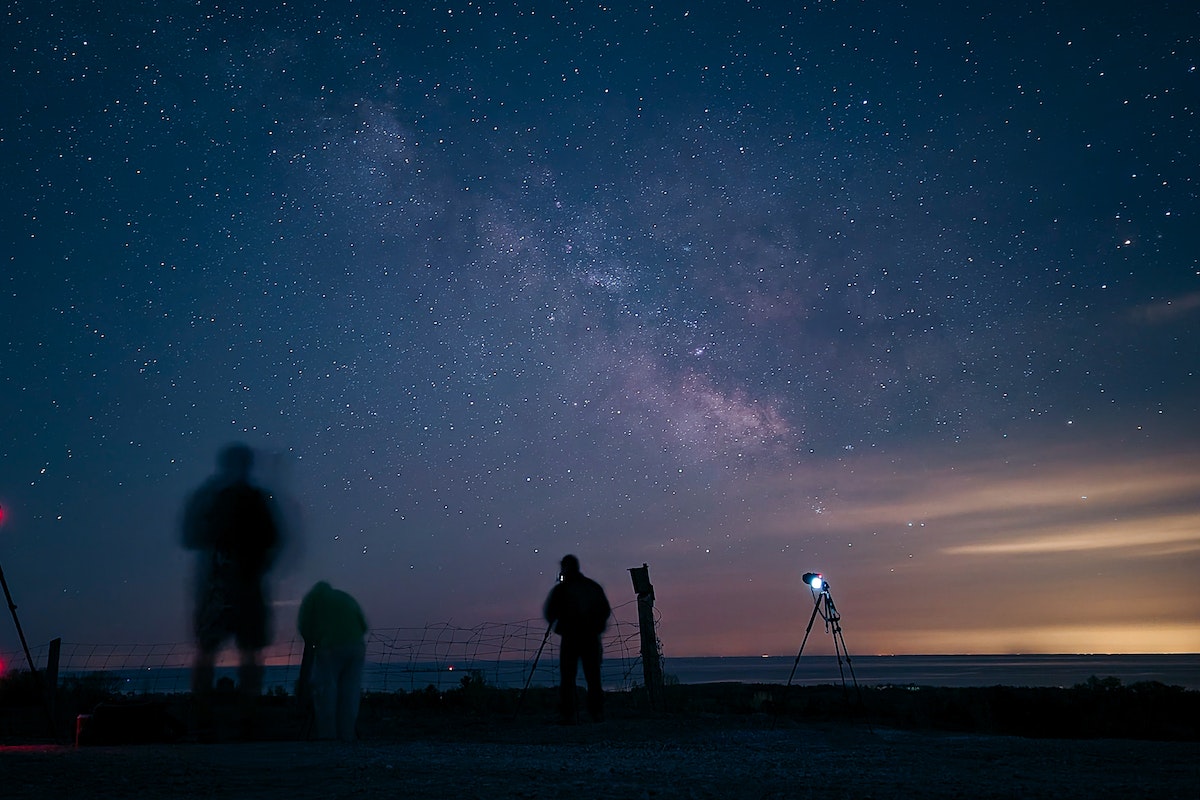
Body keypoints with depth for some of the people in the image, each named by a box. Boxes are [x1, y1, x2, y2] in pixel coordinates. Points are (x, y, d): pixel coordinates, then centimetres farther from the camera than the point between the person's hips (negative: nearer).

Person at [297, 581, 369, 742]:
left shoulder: (313, 596, 18)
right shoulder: (347, 598, 29)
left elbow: (303, 624, 6)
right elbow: (364, 625, 19)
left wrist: (310, 644, 20)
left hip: (330, 648, -4)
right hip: (357, 648, 4)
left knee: (325, 695, 1)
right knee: (349, 697, 9)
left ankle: (327, 738, -2)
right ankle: (347, 738, 9)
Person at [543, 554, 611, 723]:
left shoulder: (561, 589, -4)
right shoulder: (594, 587, 7)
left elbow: (550, 613, -3)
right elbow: (606, 611, 11)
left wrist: (555, 624, 17)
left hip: (569, 638, -3)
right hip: (591, 638, 3)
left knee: (567, 677, 1)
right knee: (593, 677, 9)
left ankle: (568, 714, -4)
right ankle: (597, 713, 7)